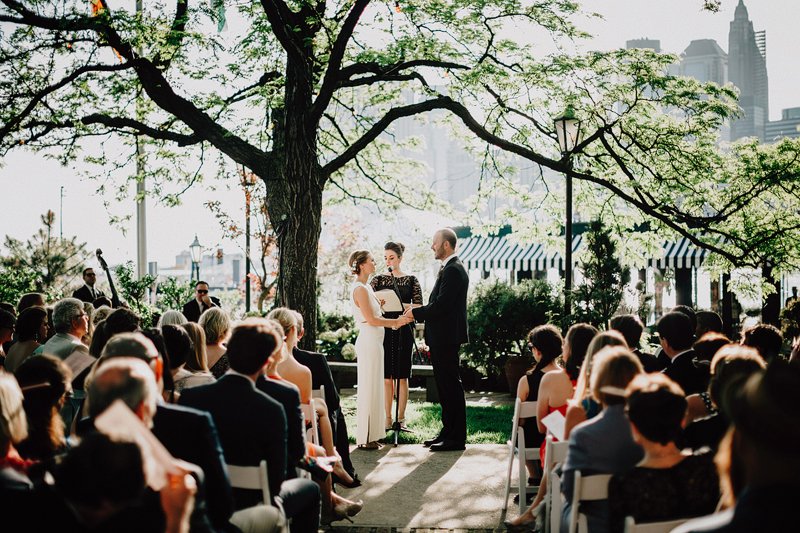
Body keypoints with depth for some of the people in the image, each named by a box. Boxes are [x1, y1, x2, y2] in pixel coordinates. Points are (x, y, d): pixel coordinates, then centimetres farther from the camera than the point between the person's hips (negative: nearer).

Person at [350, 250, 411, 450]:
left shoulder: (366, 286, 16)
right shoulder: (359, 288, -14)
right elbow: (371, 320, -17)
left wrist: (394, 323, 10)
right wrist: (396, 322, -9)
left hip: (375, 341, 10)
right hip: (369, 341, -10)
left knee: (374, 388, 12)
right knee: (369, 389, -5)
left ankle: (370, 436, 17)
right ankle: (365, 437, 0)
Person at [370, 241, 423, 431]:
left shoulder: (411, 280, 6)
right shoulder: (378, 280, 9)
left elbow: (418, 306, -3)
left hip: (403, 331, -1)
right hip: (383, 330, 1)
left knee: (402, 376, 1)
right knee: (386, 377, 1)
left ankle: (401, 418, 5)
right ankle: (388, 418, 7)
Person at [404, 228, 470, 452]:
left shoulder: (453, 270, -16)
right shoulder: (449, 269, 17)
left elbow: (440, 306, -21)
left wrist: (415, 312, -11)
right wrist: (418, 311, 10)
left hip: (446, 338, -11)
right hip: (442, 339, 11)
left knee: (451, 386, -6)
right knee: (445, 386, 14)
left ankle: (456, 437, -1)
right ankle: (448, 432, 22)